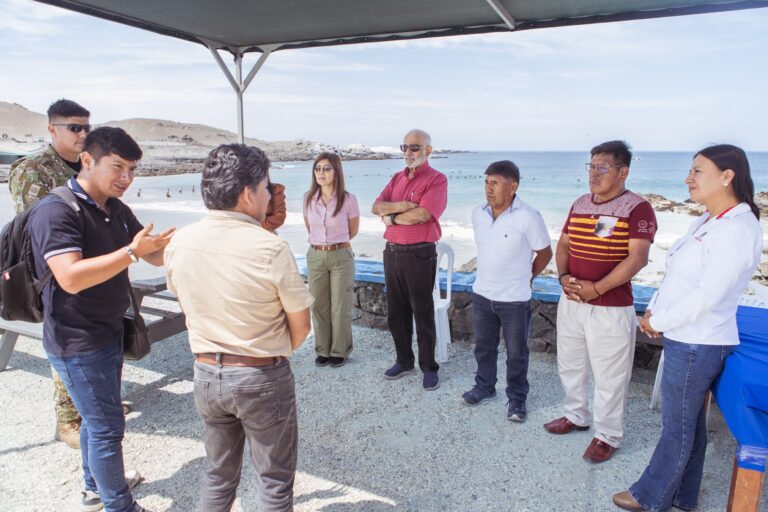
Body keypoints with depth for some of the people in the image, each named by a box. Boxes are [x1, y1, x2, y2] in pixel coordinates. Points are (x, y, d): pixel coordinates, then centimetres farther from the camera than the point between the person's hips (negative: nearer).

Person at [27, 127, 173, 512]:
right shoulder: (56, 211, -20)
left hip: (108, 333, 9)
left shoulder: (116, 210, 7)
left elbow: (157, 257, 10)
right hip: (77, 341, -9)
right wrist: (131, 252, -33)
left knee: (97, 418, 23)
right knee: (107, 426, 1)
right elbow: (71, 278, -31)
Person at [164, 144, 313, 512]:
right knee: (275, 479, 15)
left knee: (218, 474, 24)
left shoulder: (178, 243, -6)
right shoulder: (271, 249, -21)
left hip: (206, 373, 5)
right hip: (262, 377, -5)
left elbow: (187, 305, 9)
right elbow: (300, 325, -11)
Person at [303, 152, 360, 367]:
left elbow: (353, 230, 5)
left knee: (340, 307, 5)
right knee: (319, 306, 9)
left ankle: (339, 351, 20)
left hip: (341, 256, -3)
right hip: (315, 256, 3)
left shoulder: (348, 199, -10)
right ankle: (323, 350, 23)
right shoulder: (308, 198, 0)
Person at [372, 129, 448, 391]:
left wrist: (391, 218, -8)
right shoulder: (397, 178, 14)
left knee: (422, 313, 2)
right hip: (392, 251, 7)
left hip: (419, 254, -7)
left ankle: (429, 368, 16)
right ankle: (404, 361, 28)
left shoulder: (437, 179, -8)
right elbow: (376, 207, 3)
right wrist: (401, 205, -15)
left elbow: (422, 214, -22)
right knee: (396, 312, 13)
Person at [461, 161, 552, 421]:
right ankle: (484, 387, 40)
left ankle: (516, 399, 29)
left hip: (515, 299, -5)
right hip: (481, 294, 5)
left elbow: (544, 253, -5)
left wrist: (525, 277, 5)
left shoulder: (528, 217, -19)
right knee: (483, 347, 20)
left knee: (516, 353, 11)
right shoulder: (478, 213, -3)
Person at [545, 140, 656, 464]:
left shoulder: (636, 208, -11)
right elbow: (563, 244, 13)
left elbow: (638, 258, -18)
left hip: (611, 309, -7)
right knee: (569, 365, 19)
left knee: (609, 376, 5)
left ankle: (607, 436, 23)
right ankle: (576, 415, 40)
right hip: (571, 302, 7)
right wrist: (564, 277, -5)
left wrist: (597, 288, -21)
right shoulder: (580, 204, 9)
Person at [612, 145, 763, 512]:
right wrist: (654, 308, 1)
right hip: (684, 339, 9)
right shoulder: (705, 222, 8)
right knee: (689, 421, 20)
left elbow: (707, 296, -24)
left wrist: (658, 322, -14)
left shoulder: (737, 230, -21)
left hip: (698, 345, -9)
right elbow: (677, 274, 14)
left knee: (677, 426, 7)